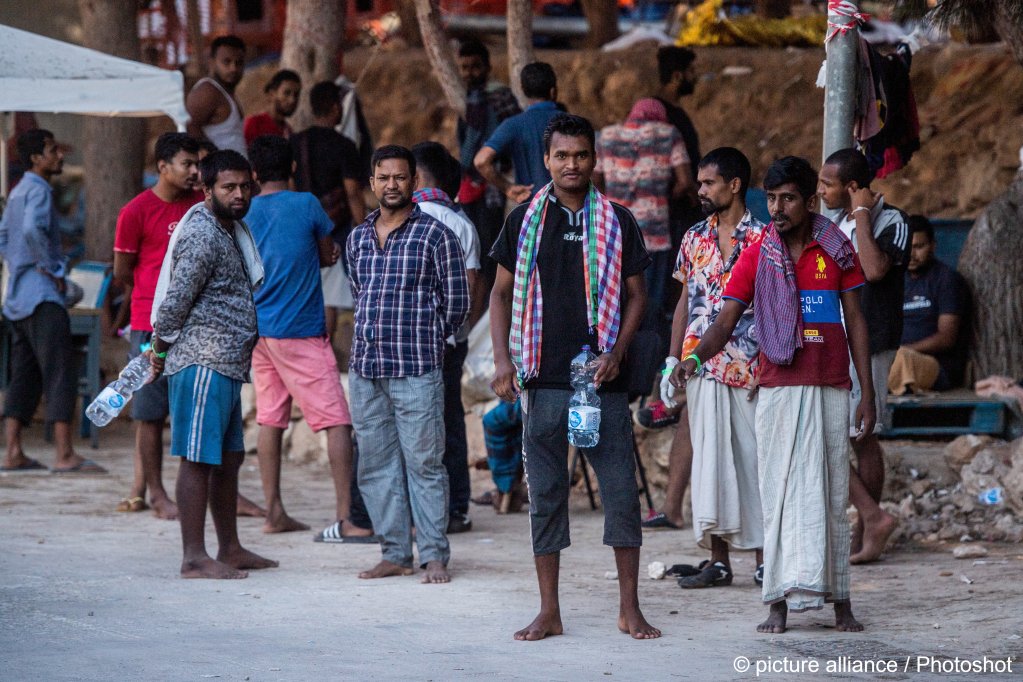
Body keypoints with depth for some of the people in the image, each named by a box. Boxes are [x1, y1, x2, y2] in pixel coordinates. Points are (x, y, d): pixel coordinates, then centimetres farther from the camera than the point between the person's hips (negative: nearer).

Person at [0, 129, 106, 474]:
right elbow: (32, 229, -28)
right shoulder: (38, 190, -10)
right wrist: (52, 269, -17)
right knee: (60, 373, -13)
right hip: (41, 295, -10)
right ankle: (64, 454, -19)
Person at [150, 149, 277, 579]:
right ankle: (194, 558, -5)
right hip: (202, 363, -10)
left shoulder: (228, 230, 17)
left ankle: (230, 549, 24)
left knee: (229, 458, 15)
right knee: (199, 459, -7)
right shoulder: (202, 235, -15)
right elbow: (176, 300, -16)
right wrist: (161, 349, -5)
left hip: (226, 364, 10)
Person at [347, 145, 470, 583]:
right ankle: (395, 554, 13)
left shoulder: (435, 234, -3)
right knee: (376, 465, 6)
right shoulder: (358, 238, 13)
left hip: (416, 370, -5)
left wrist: (424, 340, 7)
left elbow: (457, 301, 1)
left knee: (424, 463, -4)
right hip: (365, 367, 6)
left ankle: (434, 556, 1)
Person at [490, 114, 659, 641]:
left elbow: (636, 294, 7)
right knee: (545, 494, 3)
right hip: (543, 380, 1)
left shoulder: (616, 222, 5)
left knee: (621, 490, -1)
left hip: (604, 380, -1)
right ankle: (548, 612, 9)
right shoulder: (524, 221, 6)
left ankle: (630, 608, 7)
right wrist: (502, 360, -1)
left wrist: (616, 353, -8)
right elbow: (502, 293, 11)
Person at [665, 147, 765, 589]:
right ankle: (718, 560, 9)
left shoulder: (762, 240, -3)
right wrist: (672, 359, 10)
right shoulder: (695, 239, 13)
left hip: (747, 368, -5)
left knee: (751, 458, -2)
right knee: (709, 459, 5)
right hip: (701, 367, 5)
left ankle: (765, 560, 4)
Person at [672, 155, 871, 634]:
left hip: (831, 391, 1)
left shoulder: (837, 249, 6)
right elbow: (725, 323, -1)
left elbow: (855, 321, 9)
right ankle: (781, 602, -6)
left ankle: (840, 601, 7)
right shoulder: (757, 257, 4)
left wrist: (867, 393, 5)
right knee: (781, 491, -5)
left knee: (832, 492, 3)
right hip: (778, 390, -1)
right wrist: (695, 357, -22)